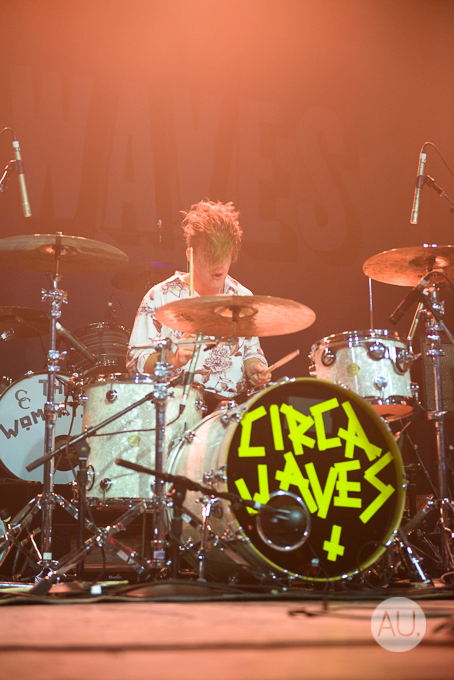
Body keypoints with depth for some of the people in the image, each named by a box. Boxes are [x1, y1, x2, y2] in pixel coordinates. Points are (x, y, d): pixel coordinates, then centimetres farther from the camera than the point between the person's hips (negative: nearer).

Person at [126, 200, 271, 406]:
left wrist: (255, 367, 1)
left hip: (234, 404, 4)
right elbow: (136, 361, -5)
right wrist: (173, 359, -23)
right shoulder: (161, 297, -3)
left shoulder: (243, 298, 12)